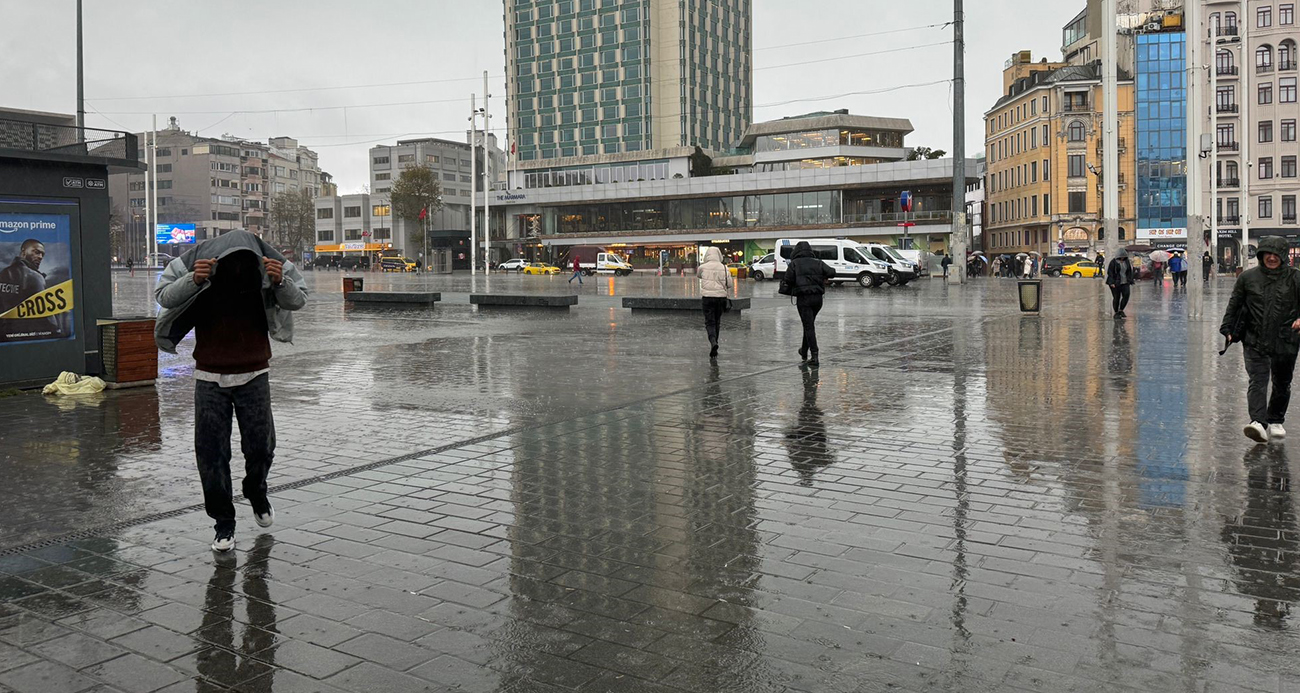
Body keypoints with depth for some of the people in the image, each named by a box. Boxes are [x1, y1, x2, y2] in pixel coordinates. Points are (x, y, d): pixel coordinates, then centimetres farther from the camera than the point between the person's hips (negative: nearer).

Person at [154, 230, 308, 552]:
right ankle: (223, 523, 16)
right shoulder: (196, 263, -13)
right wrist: (193, 280, -32)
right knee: (211, 452, 1)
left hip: (254, 374, 0)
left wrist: (281, 282, -30)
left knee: (261, 446, 4)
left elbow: (298, 300, -9)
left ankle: (257, 492, 36)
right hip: (210, 377, 0)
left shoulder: (268, 266, -11)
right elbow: (163, 296, -13)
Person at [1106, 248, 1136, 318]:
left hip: (1125, 283, 4)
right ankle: (1116, 312, 12)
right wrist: (1112, 283, -17)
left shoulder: (1127, 261, 9)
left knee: (1126, 295, -11)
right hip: (1115, 283, -4)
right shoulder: (1113, 262, -6)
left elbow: (1130, 272, 18)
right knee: (1116, 298, -1)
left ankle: (1121, 310, 3)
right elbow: (1110, 273, -9)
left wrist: (1130, 280, 12)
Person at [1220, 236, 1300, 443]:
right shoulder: (1248, 277, 4)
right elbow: (1234, 305, 12)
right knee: (1257, 381, -13)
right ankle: (1258, 422, -23)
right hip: (1255, 341, -1)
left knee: (1282, 384, 13)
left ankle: (1275, 421, 31)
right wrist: (1227, 329, 8)